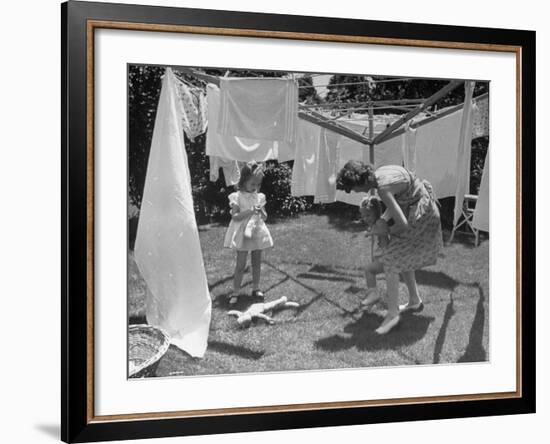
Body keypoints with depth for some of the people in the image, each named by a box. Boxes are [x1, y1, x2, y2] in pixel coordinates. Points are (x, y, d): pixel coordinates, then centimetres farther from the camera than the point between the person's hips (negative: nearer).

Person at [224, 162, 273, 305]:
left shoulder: (259, 197, 5)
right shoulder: (237, 197, -9)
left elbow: (264, 218, 8)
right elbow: (235, 216, -14)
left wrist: (261, 211, -14)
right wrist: (249, 211, -23)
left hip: (257, 233, 5)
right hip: (243, 234, -5)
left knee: (257, 262, 12)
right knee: (240, 264, -3)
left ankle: (256, 288, 25)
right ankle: (235, 292, 3)